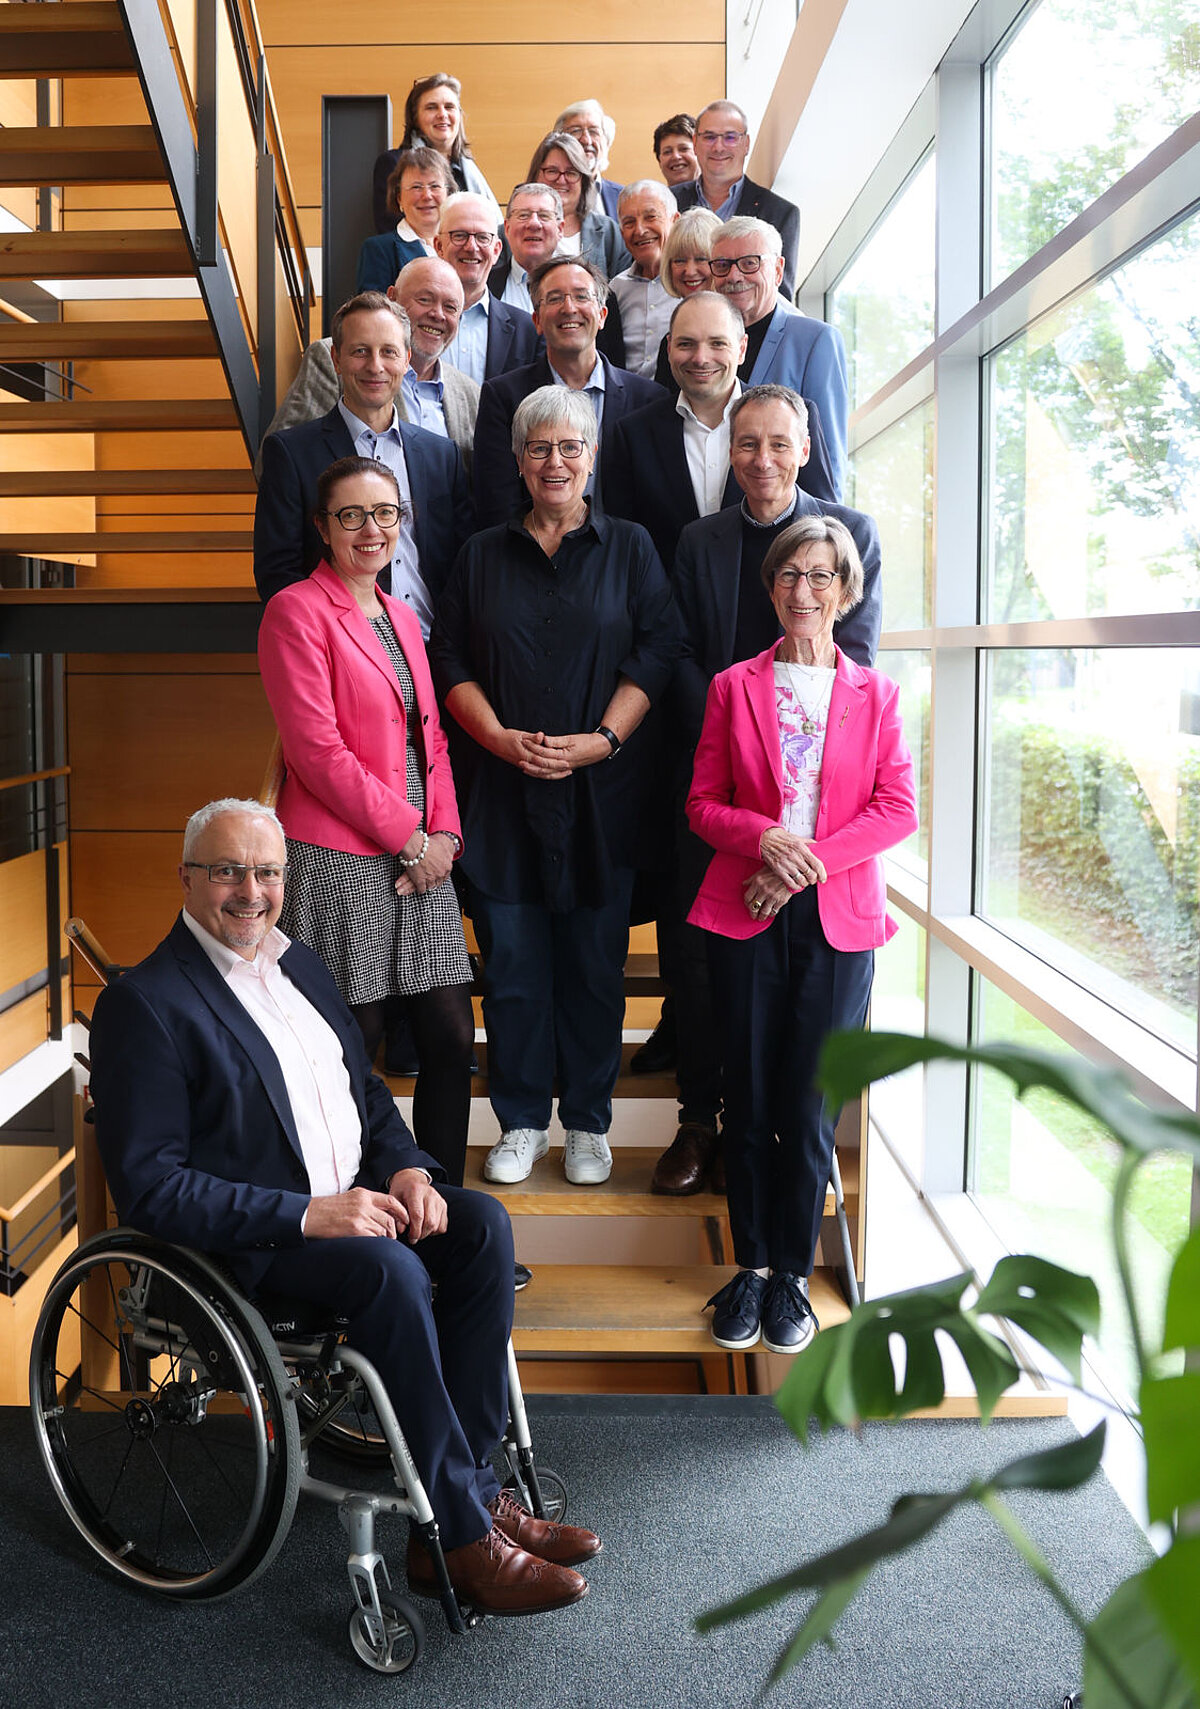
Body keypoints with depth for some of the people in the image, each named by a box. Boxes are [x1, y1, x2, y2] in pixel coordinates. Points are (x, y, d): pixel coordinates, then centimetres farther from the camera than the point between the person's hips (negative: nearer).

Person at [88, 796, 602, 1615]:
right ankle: (461, 1536, -21)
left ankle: (470, 1485, -15)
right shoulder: (144, 1002, -10)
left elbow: (368, 1090, 22)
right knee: (390, 1270, -32)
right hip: (246, 1242, -7)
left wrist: (406, 1166, -1)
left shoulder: (301, 964, 15)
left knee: (483, 1224, -18)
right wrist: (305, 1214, -23)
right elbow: (148, 1186, -17)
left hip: (351, 1199, 8)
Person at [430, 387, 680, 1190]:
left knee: (595, 959, 4)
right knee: (512, 962, 3)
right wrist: (501, 738, -9)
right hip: (502, 788, 1)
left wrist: (600, 741, -13)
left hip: (602, 789, -1)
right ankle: (522, 1122, 15)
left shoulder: (630, 547, 7)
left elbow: (657, 654, -1)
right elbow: (450, 661, 6)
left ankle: (588, 1123, 16)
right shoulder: (483, 553, 12)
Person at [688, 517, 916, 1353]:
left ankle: (794, 1275, 13)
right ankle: (752, 1265, 17)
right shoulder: (735, 687, 9)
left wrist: (810, 864, -11)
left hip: (839, 918, 0)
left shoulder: (875, 694, 9)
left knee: (808, 1108, -1)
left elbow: (898, 808, 1)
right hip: (746, 916, 1)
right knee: (749, 1102, 3)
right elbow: (703, 805, 6)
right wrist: (766, 838, -15)